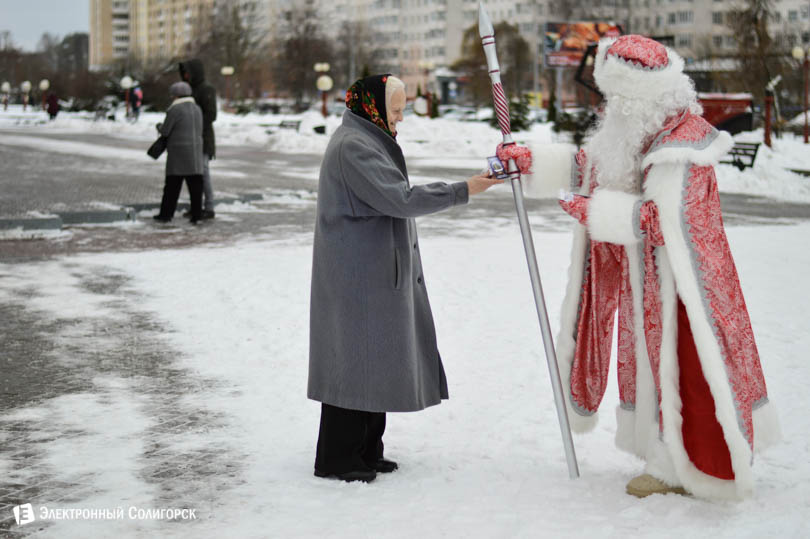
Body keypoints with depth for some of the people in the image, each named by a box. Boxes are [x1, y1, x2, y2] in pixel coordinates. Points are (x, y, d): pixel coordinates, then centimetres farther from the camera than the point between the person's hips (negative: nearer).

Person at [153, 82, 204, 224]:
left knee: (172, 185, 3)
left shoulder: (175, 110, -11)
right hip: (195, 151, 5)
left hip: (178, 151, -5)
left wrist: (159, 126, 14)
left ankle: (166, 214, 9)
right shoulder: (197, 109, 10)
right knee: (195, 185, 3)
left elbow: (165, 131, -7)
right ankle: (196, 216, 1)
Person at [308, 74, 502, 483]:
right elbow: (399, 199, -24)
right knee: (356, 355, -6)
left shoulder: (368, 140, 17)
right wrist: (463, 191, -22)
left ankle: (366, 451, 20)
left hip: (378, 272, 11)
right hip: (358, 274, -11)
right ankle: (335, 458, 2)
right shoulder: (353, 146, -17)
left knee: (376, 356, 12)